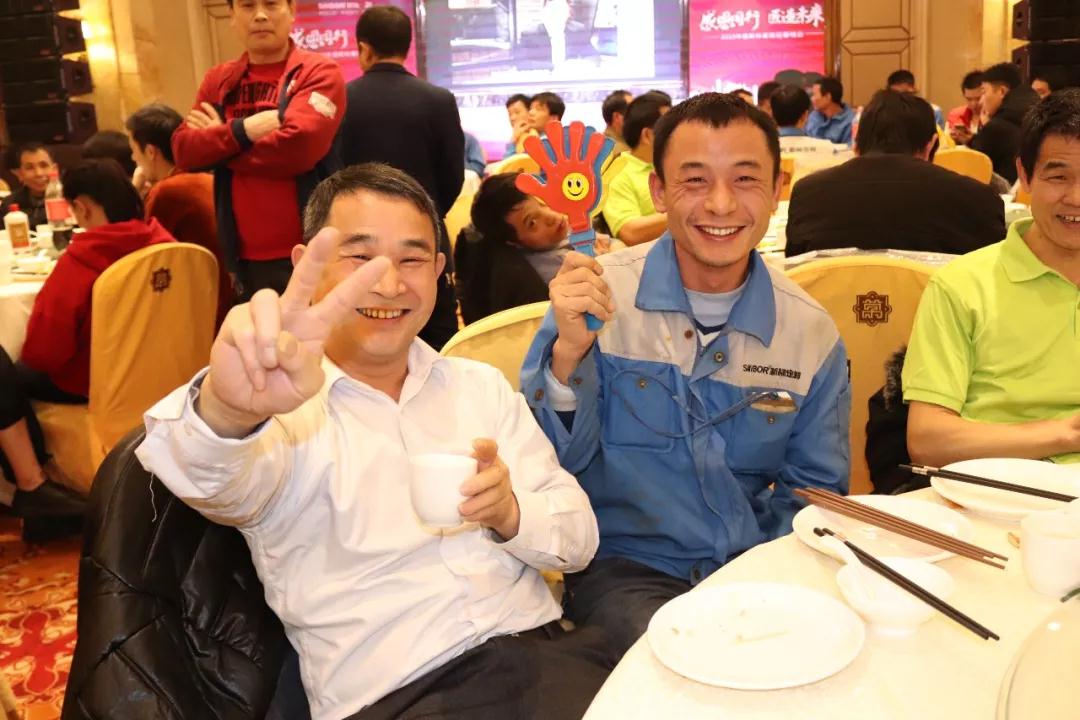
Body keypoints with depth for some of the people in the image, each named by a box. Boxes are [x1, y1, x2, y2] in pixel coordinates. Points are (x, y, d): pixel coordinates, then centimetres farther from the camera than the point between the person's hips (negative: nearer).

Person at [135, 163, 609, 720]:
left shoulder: (483, 385, 14)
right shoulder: (282, 402, 1)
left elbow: (580, 538, 9)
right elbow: (216, 483, -23)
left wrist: (510, 514, -12)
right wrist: (227, 409, -45)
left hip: (541, 653, 3)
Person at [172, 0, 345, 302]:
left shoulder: (319, 72, -4)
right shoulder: (218, 80, 12)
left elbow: (297, 145, -18)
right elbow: (184, 151, 2)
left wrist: (219, 143, -5)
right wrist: (241, 130, -15)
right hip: (245, 257, 5)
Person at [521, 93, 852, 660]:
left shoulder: (811, 333, 1)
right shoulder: (594, 296, -6)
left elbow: (812, 495, 10)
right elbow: (550, 466, -7)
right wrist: (568, 352, -25)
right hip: (625, 567, -3)